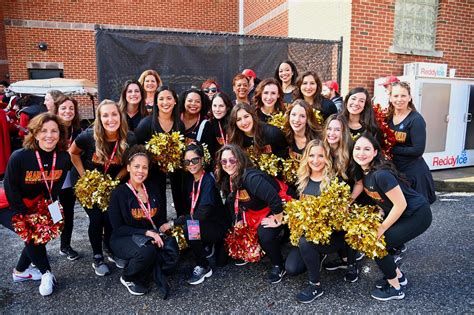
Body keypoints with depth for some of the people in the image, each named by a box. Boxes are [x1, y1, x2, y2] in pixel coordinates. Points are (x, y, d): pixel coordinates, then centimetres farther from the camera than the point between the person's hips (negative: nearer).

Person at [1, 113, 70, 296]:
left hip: (37, 206, 5)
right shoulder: (19, 157, -26)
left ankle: (20, 271, 21)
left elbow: (55, 189, -4)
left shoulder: (63, 158, -14)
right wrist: (28, 216, -17)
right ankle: (46, 273, -2)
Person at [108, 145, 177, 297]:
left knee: (171, 259, -23)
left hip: (152, 237, 4)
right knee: (148, 251, -36)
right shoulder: (119, 193, -11)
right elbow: (118, 228, -12)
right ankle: (127, 278, -4)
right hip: (124, 239, -4)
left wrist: (157, 235, -12)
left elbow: (161, 219, 8)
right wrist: (146, 232, -22)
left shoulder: (151, 190, 3)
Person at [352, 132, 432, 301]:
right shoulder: (363, 170, -5)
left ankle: (395, 287, 12)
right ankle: (398, 275, 24)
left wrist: (381, 228, -15)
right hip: (397, 212, 8)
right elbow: (380, 198, 9)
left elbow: (401, 204, -25)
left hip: (417, 215, -8)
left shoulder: (381, 174, -30)